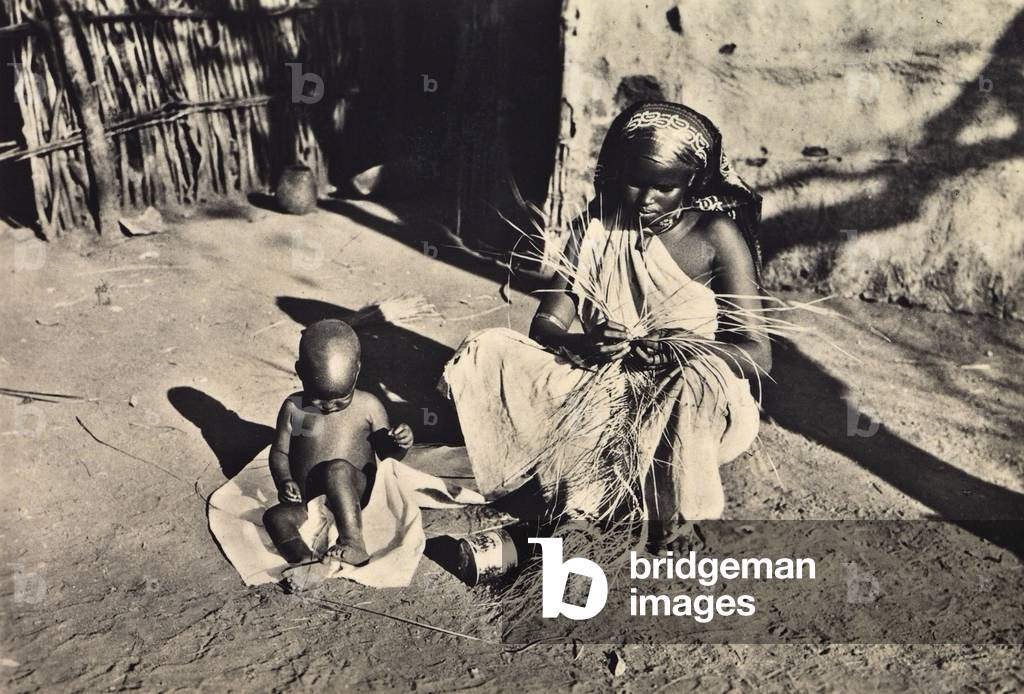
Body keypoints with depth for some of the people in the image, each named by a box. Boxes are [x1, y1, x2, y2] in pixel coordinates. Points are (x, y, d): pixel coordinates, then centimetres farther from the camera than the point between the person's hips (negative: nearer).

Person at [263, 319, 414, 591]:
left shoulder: (368, 406, 0)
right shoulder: (294, 408, 3)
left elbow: (386, 453, 8)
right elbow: (279, 452, 10)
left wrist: (400, 445, -16)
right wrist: (284, 481, -11)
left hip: (356, 494, -3)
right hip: (308, 502, 3)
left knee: (337, 469, -33)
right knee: (276, 517, -24)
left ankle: (352, 545, -35)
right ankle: (307, 561, -44)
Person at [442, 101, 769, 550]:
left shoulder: (717, 236, -8)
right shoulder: (596, 227, 3)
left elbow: (757, 354, -13)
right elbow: (544, 324, -2)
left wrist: (679, 350, -32)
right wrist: (580, 344, -26)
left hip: (688, 403, -3)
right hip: (598, 389, 4)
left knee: (697, 381, -40)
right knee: (487, 351, -15)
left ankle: (672, 527, -18)